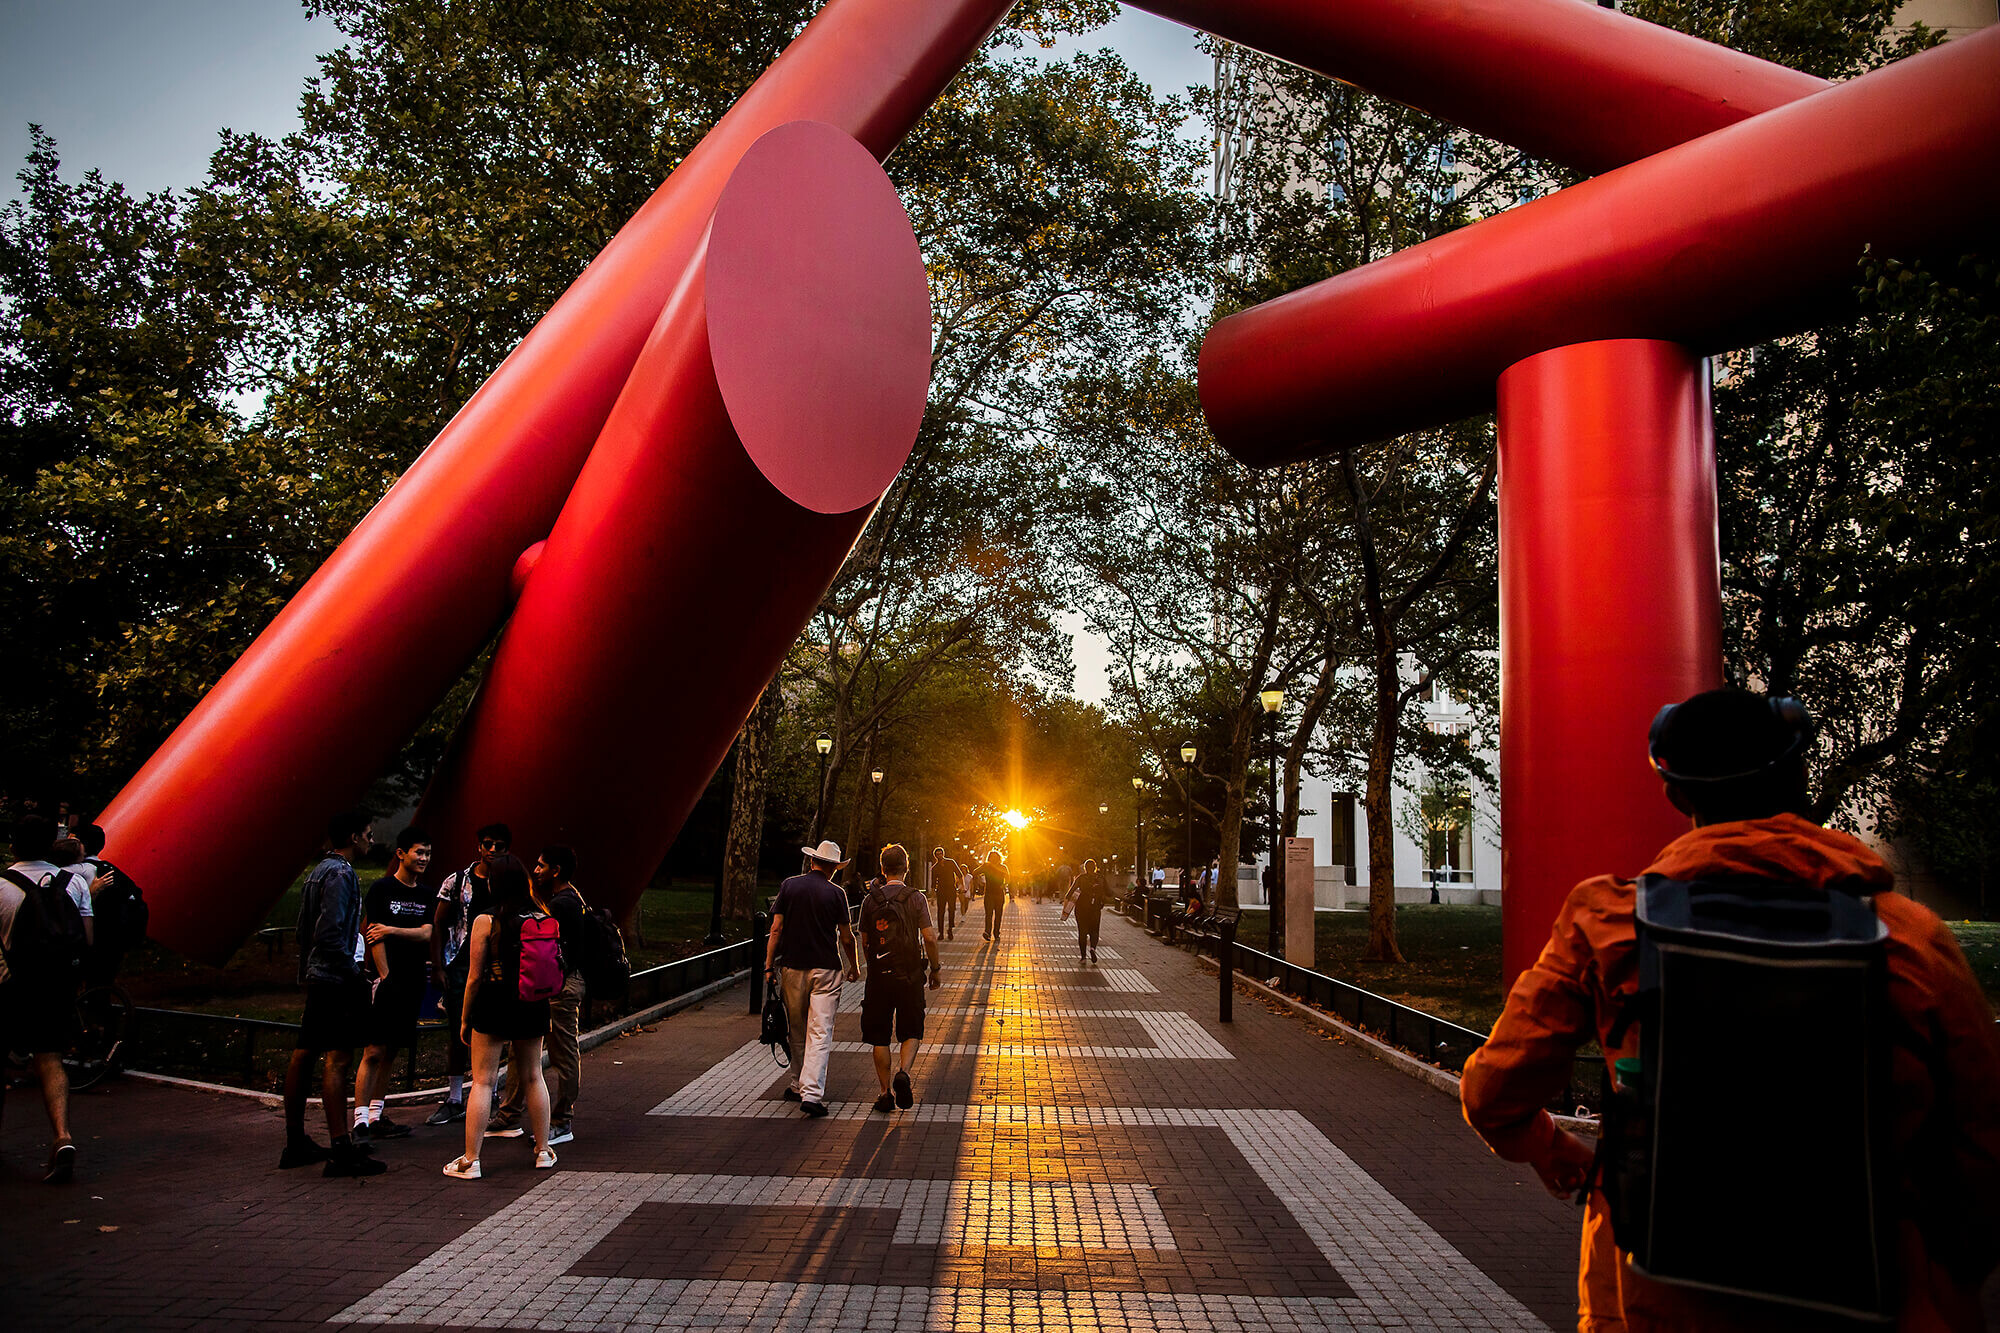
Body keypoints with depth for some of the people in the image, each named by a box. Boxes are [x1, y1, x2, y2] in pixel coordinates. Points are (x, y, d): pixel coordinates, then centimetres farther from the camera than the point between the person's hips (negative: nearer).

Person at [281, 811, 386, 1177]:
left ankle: (296, 1144, 21)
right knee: (336, 1059, -12)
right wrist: (356, 976, -16)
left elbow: (305, 931, 21)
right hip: (337, 979, -11)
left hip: (316, 978, 11)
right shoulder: (340, 873, -14)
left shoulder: (318, 872, 17)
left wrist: (306, 973, 23)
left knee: (303, 1057, 13)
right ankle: (341, 1151, -13)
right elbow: (331, 934, -22)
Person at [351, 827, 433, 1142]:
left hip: (412, 984, 6)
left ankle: (376, 1116, 18)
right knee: (374, 1052, -8)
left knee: (391, 1052, 11)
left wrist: (391, 930, -13)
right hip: (387, 983, -6)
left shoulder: (425, 894, 13)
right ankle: (360, 1120, -5)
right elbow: (374, 937, -9)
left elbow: (426, 934, 1)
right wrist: (385, 977, -13)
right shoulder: (381, 888, -4)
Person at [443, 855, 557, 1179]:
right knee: (533, 1076, 16)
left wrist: (465, 1019, 2)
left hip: (494, 1004, -4)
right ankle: (543, 1151, 22)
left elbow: (475, 976, -8)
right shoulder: (542, 919, 0)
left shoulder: (486, 921, -11)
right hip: (533, 1006, 4)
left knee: (483, 1081, 3)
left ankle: (470, 1160, 5)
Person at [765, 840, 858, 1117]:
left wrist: (769, 964, 5)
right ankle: (812, 1093, -13)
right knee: (820, 1034, -4)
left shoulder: (789, 886, 1)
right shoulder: (835, 893, -4)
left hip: (793, 968, 3)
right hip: (826, 969, -2)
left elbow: (776, 929, -1)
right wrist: (854, 967, 16)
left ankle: (799, 1087, 26)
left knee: (797, 1032, 16)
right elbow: (847, 938, 1)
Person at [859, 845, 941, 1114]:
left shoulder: (870, 900, 1)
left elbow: (864, 942, 6)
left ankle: (886, 1092, 11)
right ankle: (903, 1072, -11)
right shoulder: (915, 898, -6)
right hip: (910, 975, -1)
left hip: (879, 976, 2)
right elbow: (929, 938, -11)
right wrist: (935, 969, 2)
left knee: (879, 1036, 10)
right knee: (912, 1031, 13)